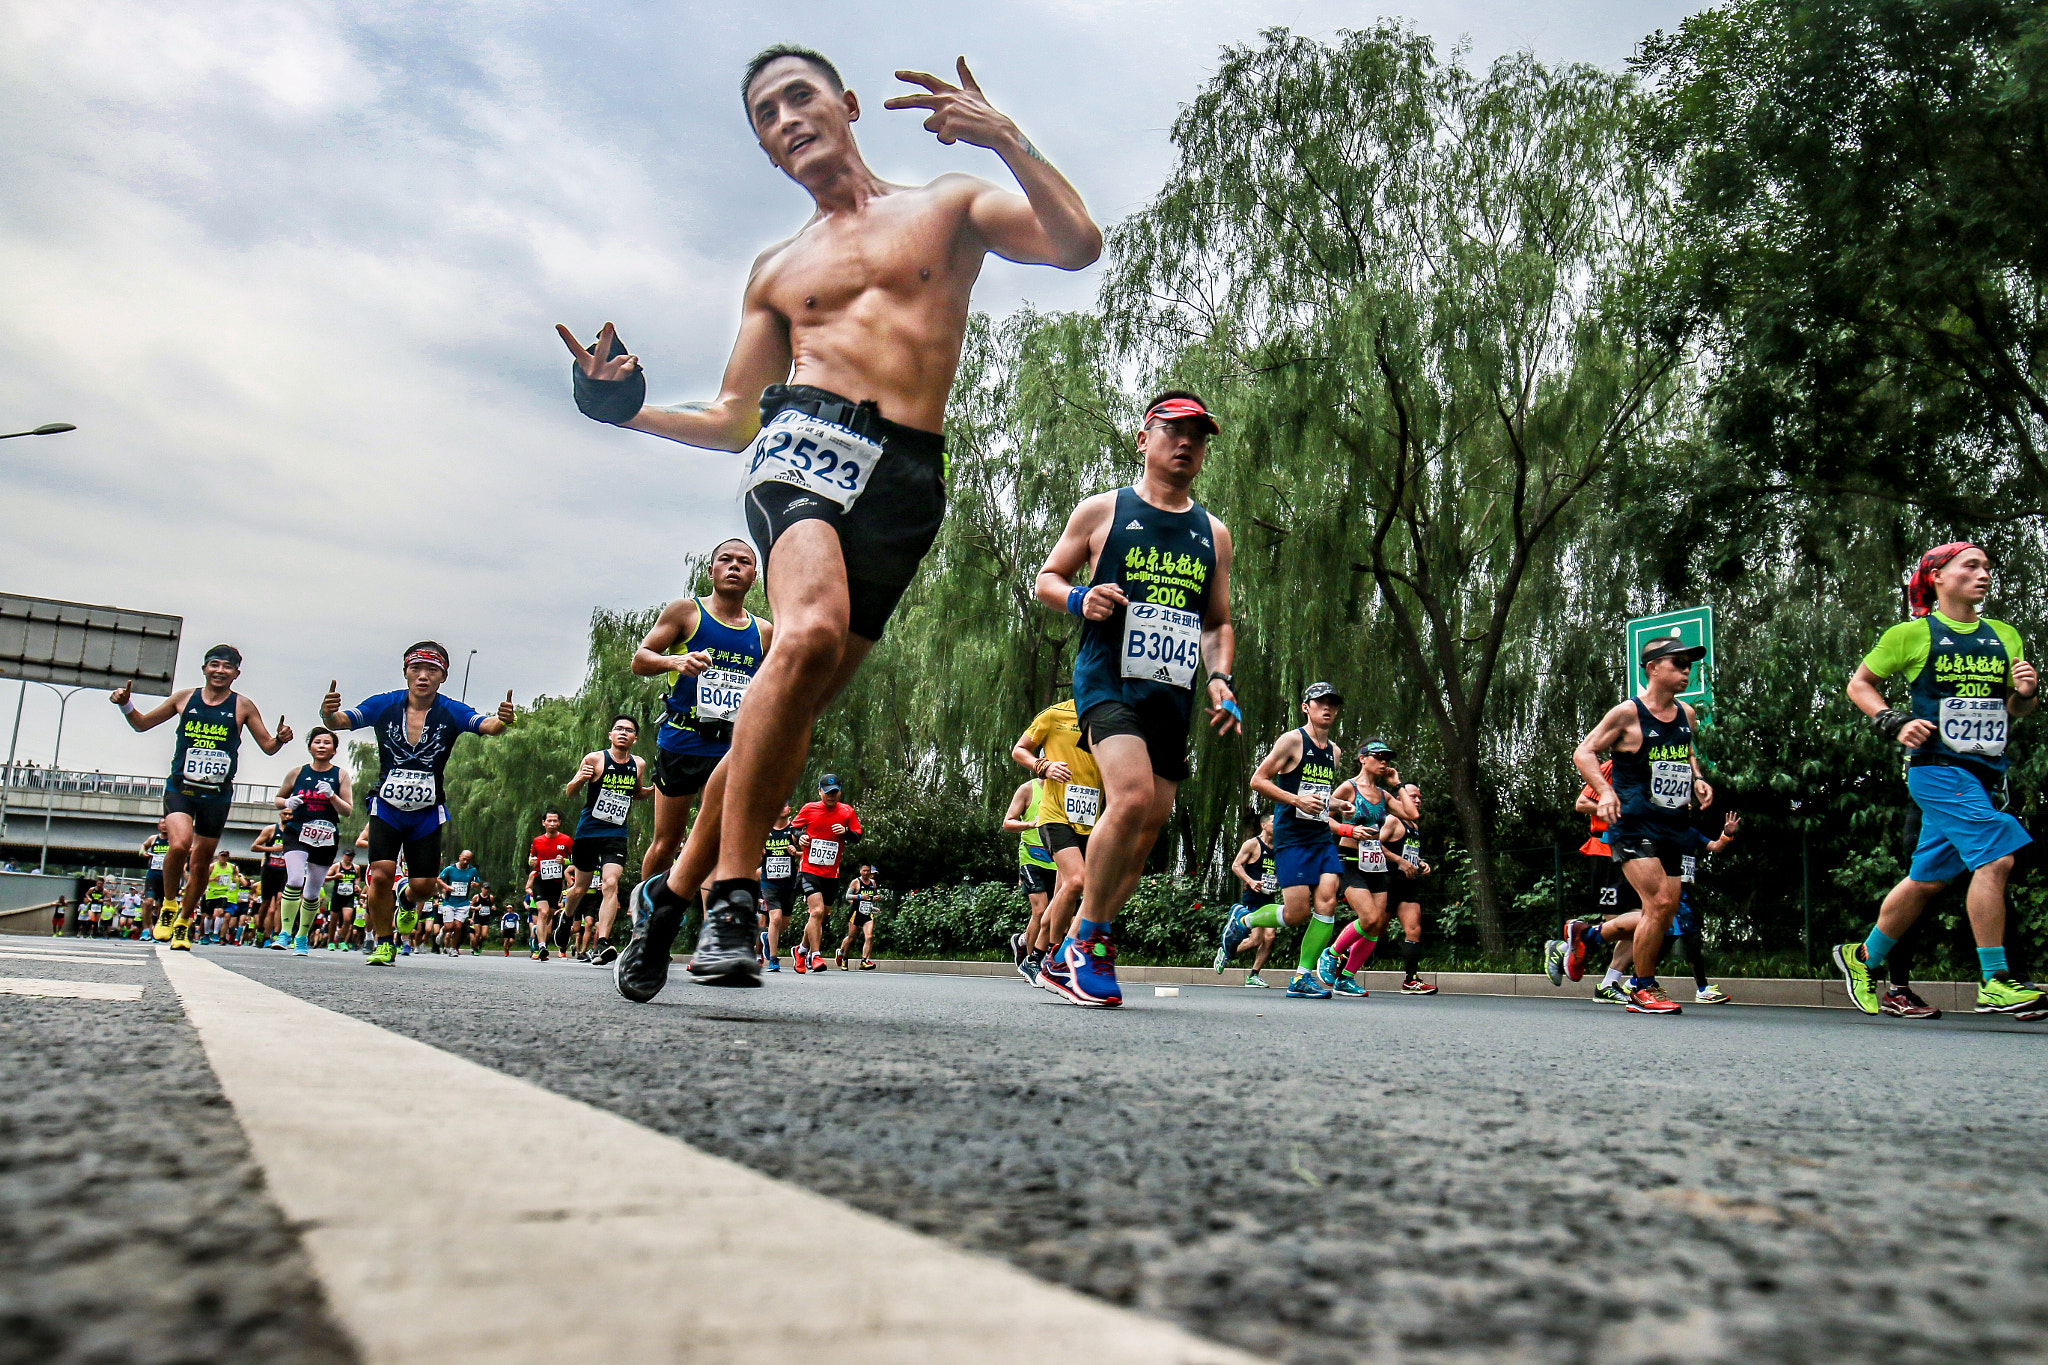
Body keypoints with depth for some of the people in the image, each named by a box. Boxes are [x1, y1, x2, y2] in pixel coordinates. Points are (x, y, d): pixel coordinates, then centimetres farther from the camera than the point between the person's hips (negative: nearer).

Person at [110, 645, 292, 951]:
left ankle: (183, 924, 27)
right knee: (179, 844, -24)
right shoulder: (185, 698, 5)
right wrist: (125, 704, -3)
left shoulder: (243, 707, 2)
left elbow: (268, 746, 5)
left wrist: (280, 739, -17)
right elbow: (142, 724, 16)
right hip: (180, 787, 0)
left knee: (200, 862, 7)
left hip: (217, 795, 0)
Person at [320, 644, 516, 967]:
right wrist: (329, 714, -42)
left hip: (428, 813, 1)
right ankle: (383, 943, 6)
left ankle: (408, 901, 40)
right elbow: (341, 720, -18)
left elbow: (487, 725, -26)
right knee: (381, 874, -16)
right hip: (386, 807, 0)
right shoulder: (384, 705, -9)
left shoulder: (451, 713, -11)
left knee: (424, 885, 1)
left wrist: (503, 721, -50)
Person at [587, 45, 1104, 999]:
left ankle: (675, 890, 15)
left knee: (795, 701, -3)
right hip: (802, 443, 0)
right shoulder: (777, 270, 25)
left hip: (908, 480, 0)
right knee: (810, 631, -32)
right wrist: (629, 409, 8)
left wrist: (1006, 140, -4)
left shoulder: (948, 207, 20)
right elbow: (732, 417, 23)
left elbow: (1079, 245, 4)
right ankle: (730, 891, -23)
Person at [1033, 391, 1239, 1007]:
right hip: (1108, 678, -5)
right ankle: (1086, 943, -8)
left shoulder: (1213, 534, 19)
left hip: (1174, 694, 5)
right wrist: (1079, 599, -12)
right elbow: (1047, 579, 11)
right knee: (1132, 797, -26)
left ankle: (1069, 955, 16)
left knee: (1150, 826, 2)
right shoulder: (1102, 511, 7)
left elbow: (1218, 622, 24)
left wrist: (1219, 677, 5)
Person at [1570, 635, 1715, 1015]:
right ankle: (1643, 990, 1)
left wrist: (1697, 780, 10)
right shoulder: (1627, 713, -7)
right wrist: (1605, 791, -21)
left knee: (1666, 914, 6)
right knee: (1659, 904, -16)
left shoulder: (1687, 715, 12)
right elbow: (1584, 752, -6)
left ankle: (1583, 933, 27)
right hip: (1633, 823, -7)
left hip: (1672, 826, 7)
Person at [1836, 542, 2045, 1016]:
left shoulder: (2005, 637, 15)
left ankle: (1862, 958, 27)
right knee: (1995, 858, -20)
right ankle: (1995, 983, -14)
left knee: (1927, 878, 11)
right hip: (1936, 766, -6)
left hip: (1984, 771, 6)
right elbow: (1859, 683, 6)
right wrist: (1894, 724, -9)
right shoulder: (1912, 634, -1)